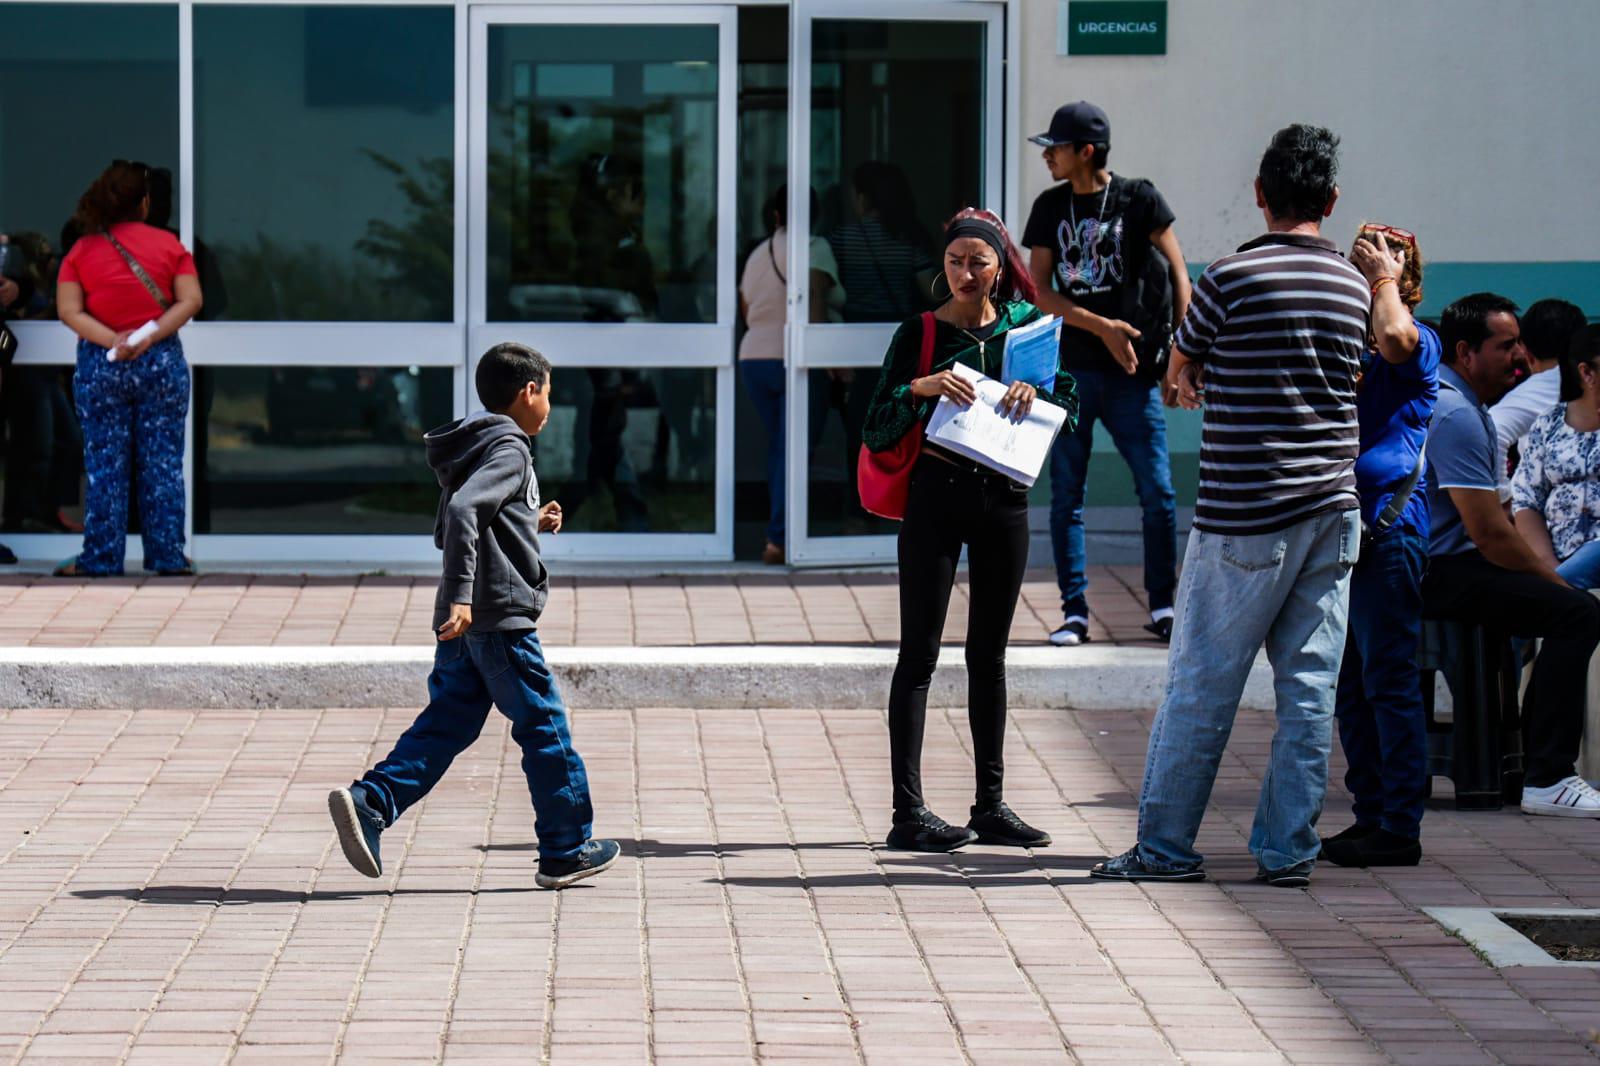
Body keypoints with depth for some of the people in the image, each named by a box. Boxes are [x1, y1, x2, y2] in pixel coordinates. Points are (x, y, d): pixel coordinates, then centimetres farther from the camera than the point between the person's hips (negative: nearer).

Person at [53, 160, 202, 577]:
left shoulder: (81, 251, 1)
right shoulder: (169, 245, 1)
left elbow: (68, 310, -7)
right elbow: (191, 300, -7)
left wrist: (112, 341, -14)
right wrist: (151, 337, -13)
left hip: (100, 366, 0)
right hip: (163, 362, 0)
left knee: (104, 465, 4)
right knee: (163, 463, 5)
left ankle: (101, 557, 3)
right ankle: (167, 555, 5)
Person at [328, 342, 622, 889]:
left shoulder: (476, 447, 19)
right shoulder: (509, 449, -10)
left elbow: (447, 531, 25)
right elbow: (461, 511, -26)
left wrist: (531, 525, 24)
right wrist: (461, 593, -31)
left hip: (463, 623, 9)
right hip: (501, 617, -9)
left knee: (446, 724, 7)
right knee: (544, 727, 1)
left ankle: (367, 803, -9)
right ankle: (565, 851, 8)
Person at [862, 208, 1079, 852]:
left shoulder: (1022, 324, 7)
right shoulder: (920, 334, -1)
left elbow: (1071, 401, 3)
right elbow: (876, 433, -5)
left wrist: (1034, 391, -17)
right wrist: (920, 390, -22)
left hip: (1003, 499, 4)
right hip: (936, 497, -4)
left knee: (989, 655, 10)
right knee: (920, 653, -5)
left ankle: (992, 805, 16)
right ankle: (908, 812, -7)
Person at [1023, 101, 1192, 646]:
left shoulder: (1139, 199, -1)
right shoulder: (1050, 207, 7)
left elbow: (1177, 273, 0)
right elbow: (1041, 290, 2)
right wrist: (1103, 327, -11)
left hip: (1130, 374, -2)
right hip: (1070, 369, 2)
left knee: (1157, 492, -3)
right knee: (1066, 494, 1)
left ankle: (1162, 606, 10)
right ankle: (1074, 612, 7)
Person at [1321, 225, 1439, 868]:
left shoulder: (1419, 343, -4)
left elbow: (1394, 339, -27)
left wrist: (1385, 279, -10)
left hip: (1389, 529, -8)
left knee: (1389, 681, -7)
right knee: (1349, 684, 11)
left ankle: (1401, 827, -4)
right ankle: (1370, 816, 18)